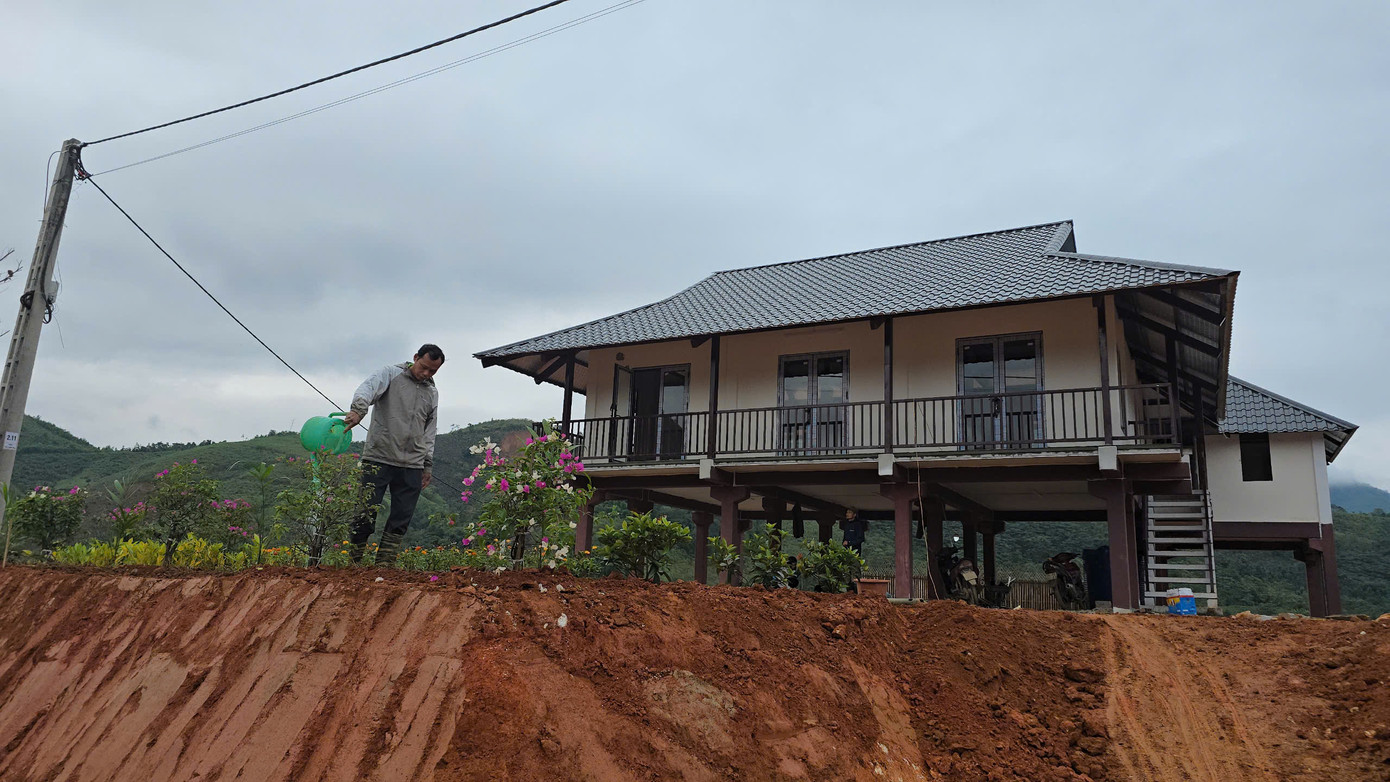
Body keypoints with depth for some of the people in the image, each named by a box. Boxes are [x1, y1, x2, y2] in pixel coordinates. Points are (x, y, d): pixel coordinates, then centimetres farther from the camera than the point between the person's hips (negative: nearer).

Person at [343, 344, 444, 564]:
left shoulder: (432, 392, 19)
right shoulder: (391, 374, 3)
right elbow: (368, 388, -17)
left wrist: (428, 465, 17)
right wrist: (358, 409, -39)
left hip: (411, 465, 5)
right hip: (378, 458, -4)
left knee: (401, 519, 2)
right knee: (366, 513, -5)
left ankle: (384, 565, 8)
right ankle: (353, 562, 6)